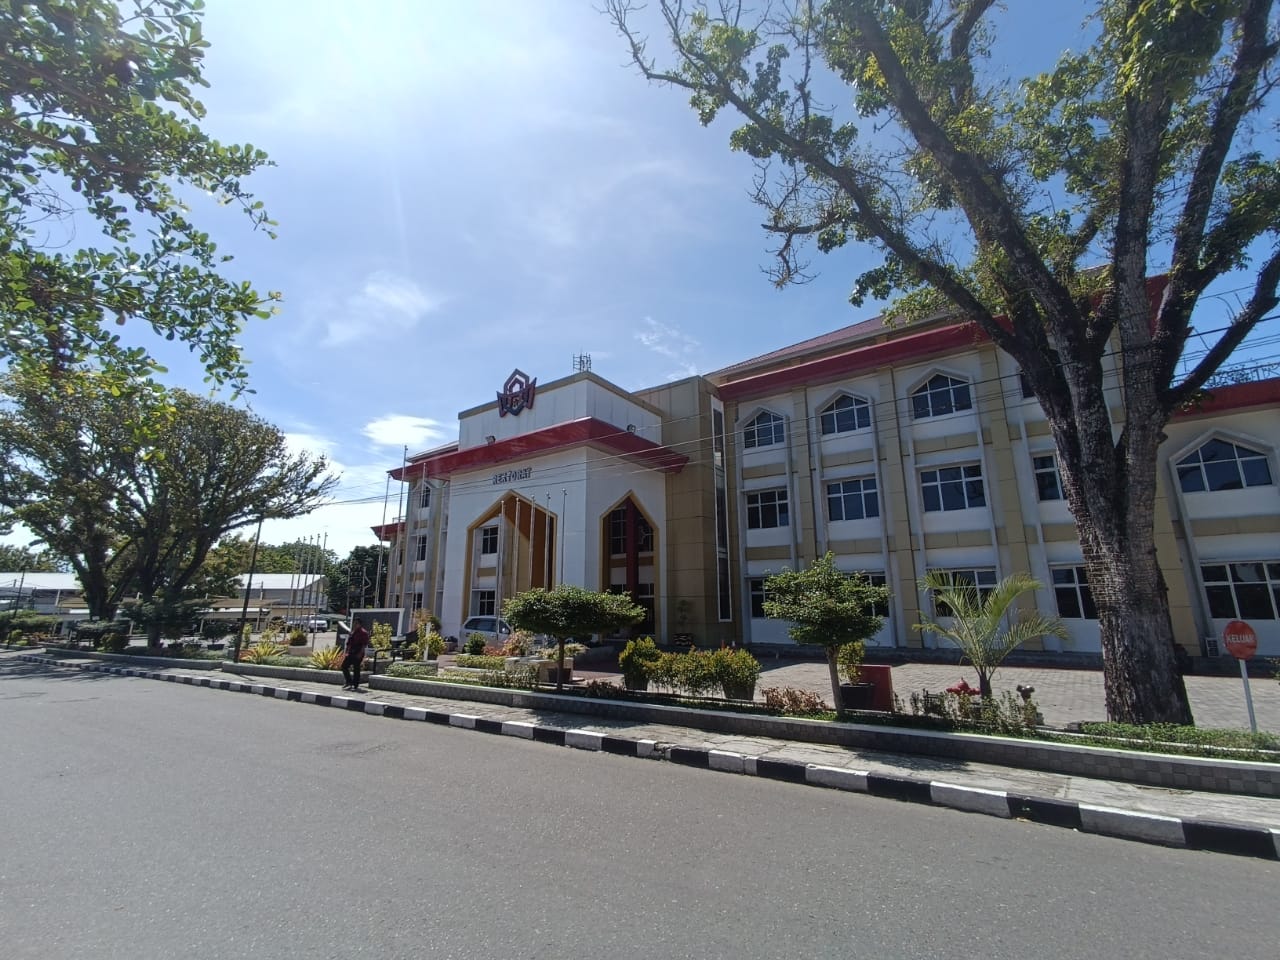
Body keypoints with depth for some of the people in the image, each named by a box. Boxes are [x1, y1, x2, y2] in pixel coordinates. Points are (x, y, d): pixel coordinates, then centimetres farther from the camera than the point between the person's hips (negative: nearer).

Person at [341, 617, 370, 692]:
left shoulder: (363, 632, -9)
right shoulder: (352, 632, 16)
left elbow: (365, 644, -14)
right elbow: (349, 643, 22)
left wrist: (360, 653, -20)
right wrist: (346, 652, 17)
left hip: (358, 654, -9)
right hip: (351, 653, 9)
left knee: (356, 669, -4)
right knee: (344, 666, 5)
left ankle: (355, 686, 4)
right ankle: (349, 683, 14)